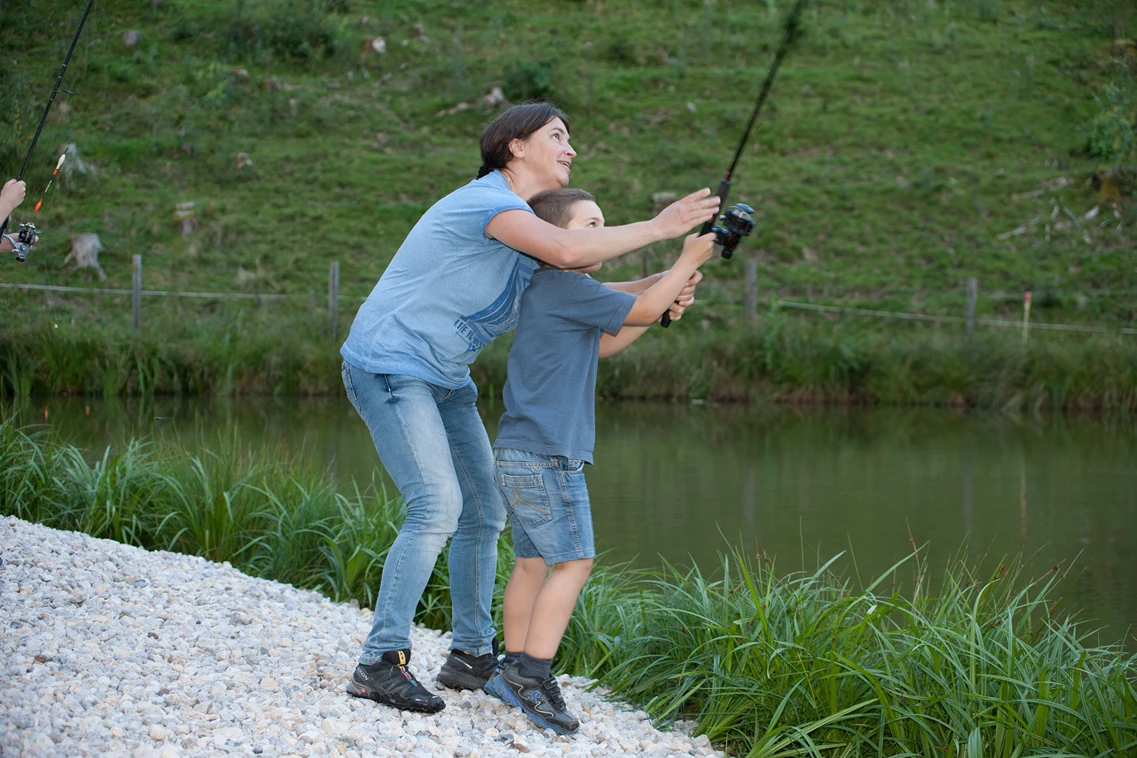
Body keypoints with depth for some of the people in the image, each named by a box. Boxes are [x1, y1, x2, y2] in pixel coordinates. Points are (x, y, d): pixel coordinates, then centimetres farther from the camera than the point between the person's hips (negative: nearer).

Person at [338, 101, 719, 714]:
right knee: (437, 506, -21)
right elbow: (568, 250, -33)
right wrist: (657, 228, -24)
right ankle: (379, 663, -19)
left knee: (484, 512, 9)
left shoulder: (520, 221, 15)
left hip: (443, 379, 10)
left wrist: (658, 289, -2)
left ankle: (472, 653, 19)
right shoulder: (485, 202, -17)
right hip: (389, 364, -10)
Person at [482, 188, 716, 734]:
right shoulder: (563, 285, -13)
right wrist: (687, 261, 1)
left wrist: (665, 306, 20)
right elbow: (641, 310, -11)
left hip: (518, 455, 10)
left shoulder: (548, 290, 18)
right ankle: (531, 675, -10)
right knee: (573, 561, -8)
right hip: (545, 455, -10)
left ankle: (514, 671, 17)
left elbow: (600, 346, 28)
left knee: (533, 561, 13)